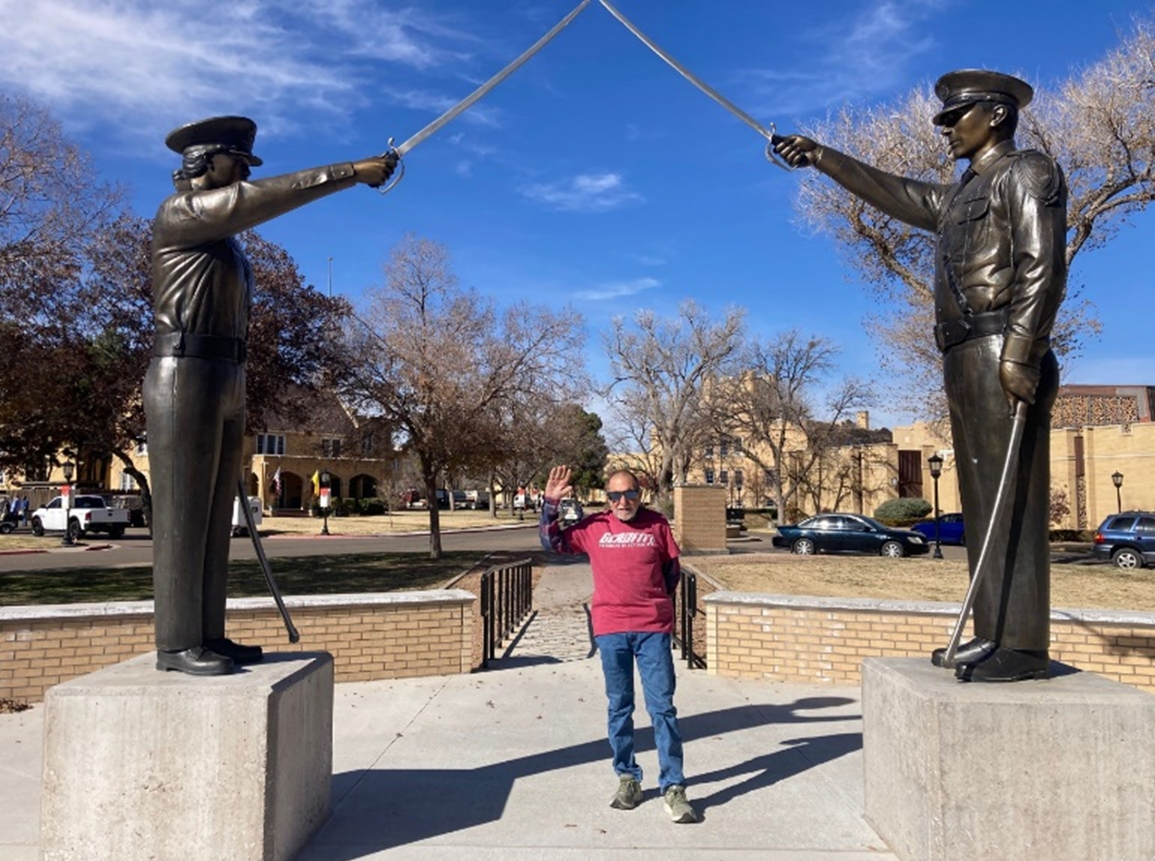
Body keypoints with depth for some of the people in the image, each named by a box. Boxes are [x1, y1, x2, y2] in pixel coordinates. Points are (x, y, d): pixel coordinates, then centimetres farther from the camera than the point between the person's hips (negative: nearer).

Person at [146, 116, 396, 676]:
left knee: (215, 516, 7)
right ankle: (177, 644, -2)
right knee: (183, 514, -8)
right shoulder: (178, 215, -3)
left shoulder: (226, 241, 23)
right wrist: (352, 172, -16)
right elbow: (264, 199, -15)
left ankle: (207, 637, 12)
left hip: (225, 379, 9)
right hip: (185, 376, -9)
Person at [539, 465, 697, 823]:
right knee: (619, 707, 10)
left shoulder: (657, 524, 4)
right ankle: (627, 778, 25)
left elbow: (672, 569, 13)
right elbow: (553, 542, 5)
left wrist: (654, 601, 10)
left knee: (662, 707, 0)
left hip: (653, 629, -1)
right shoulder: (594, 526, 4)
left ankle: (673, 787, 6)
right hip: (610, 629, 1)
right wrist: (551, 503, -4)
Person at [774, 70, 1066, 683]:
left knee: (1012, 501, -11)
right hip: (966, 361, 9)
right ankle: (993, 636, 10)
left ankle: (1021, 646, -10)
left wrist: (1020, 354, -23)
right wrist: (821, 157, 35)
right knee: (984, 504, 6)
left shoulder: (1027, 172, 1)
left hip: (999, 355, -9)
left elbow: (1041, 266, -12)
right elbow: (890, 193, 34)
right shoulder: (960, 195, 26)